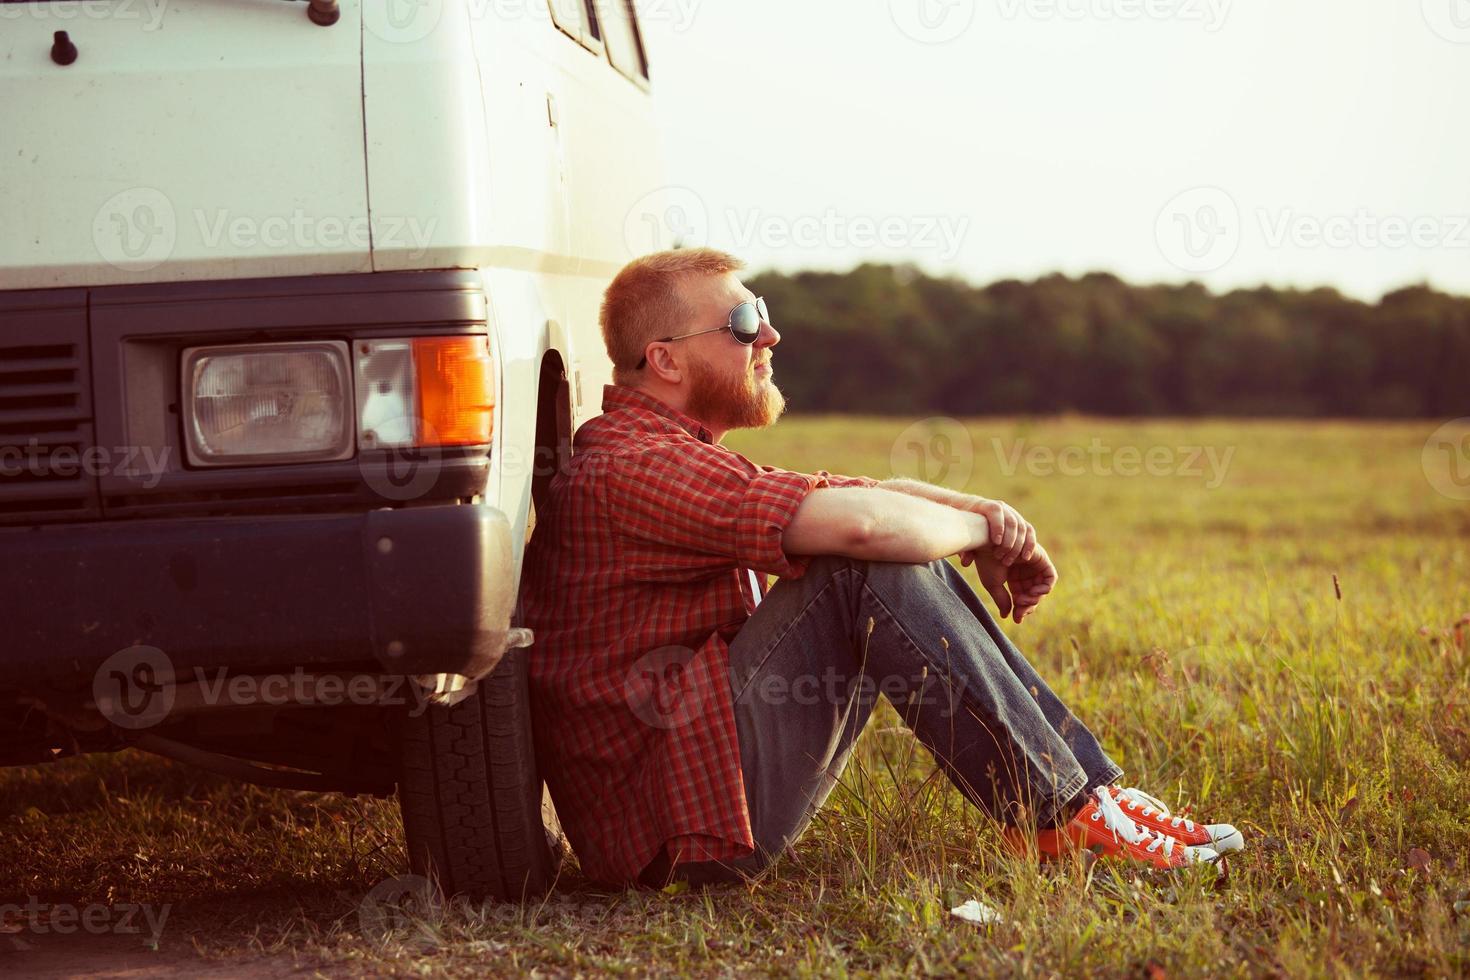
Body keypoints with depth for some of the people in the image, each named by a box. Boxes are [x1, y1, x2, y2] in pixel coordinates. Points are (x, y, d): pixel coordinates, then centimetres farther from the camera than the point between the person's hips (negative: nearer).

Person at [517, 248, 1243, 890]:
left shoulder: (682, 460, 18)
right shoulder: (631, 471, -17)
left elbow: (870, 495, 14)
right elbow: (857, 520, -28)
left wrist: (978, 512, -6)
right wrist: (980, 532, -9)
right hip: (670, 825, -11)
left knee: (908, 565, 6)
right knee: (878, 573, -21)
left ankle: (1092, 785, 1)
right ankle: (1061, 814, -14)